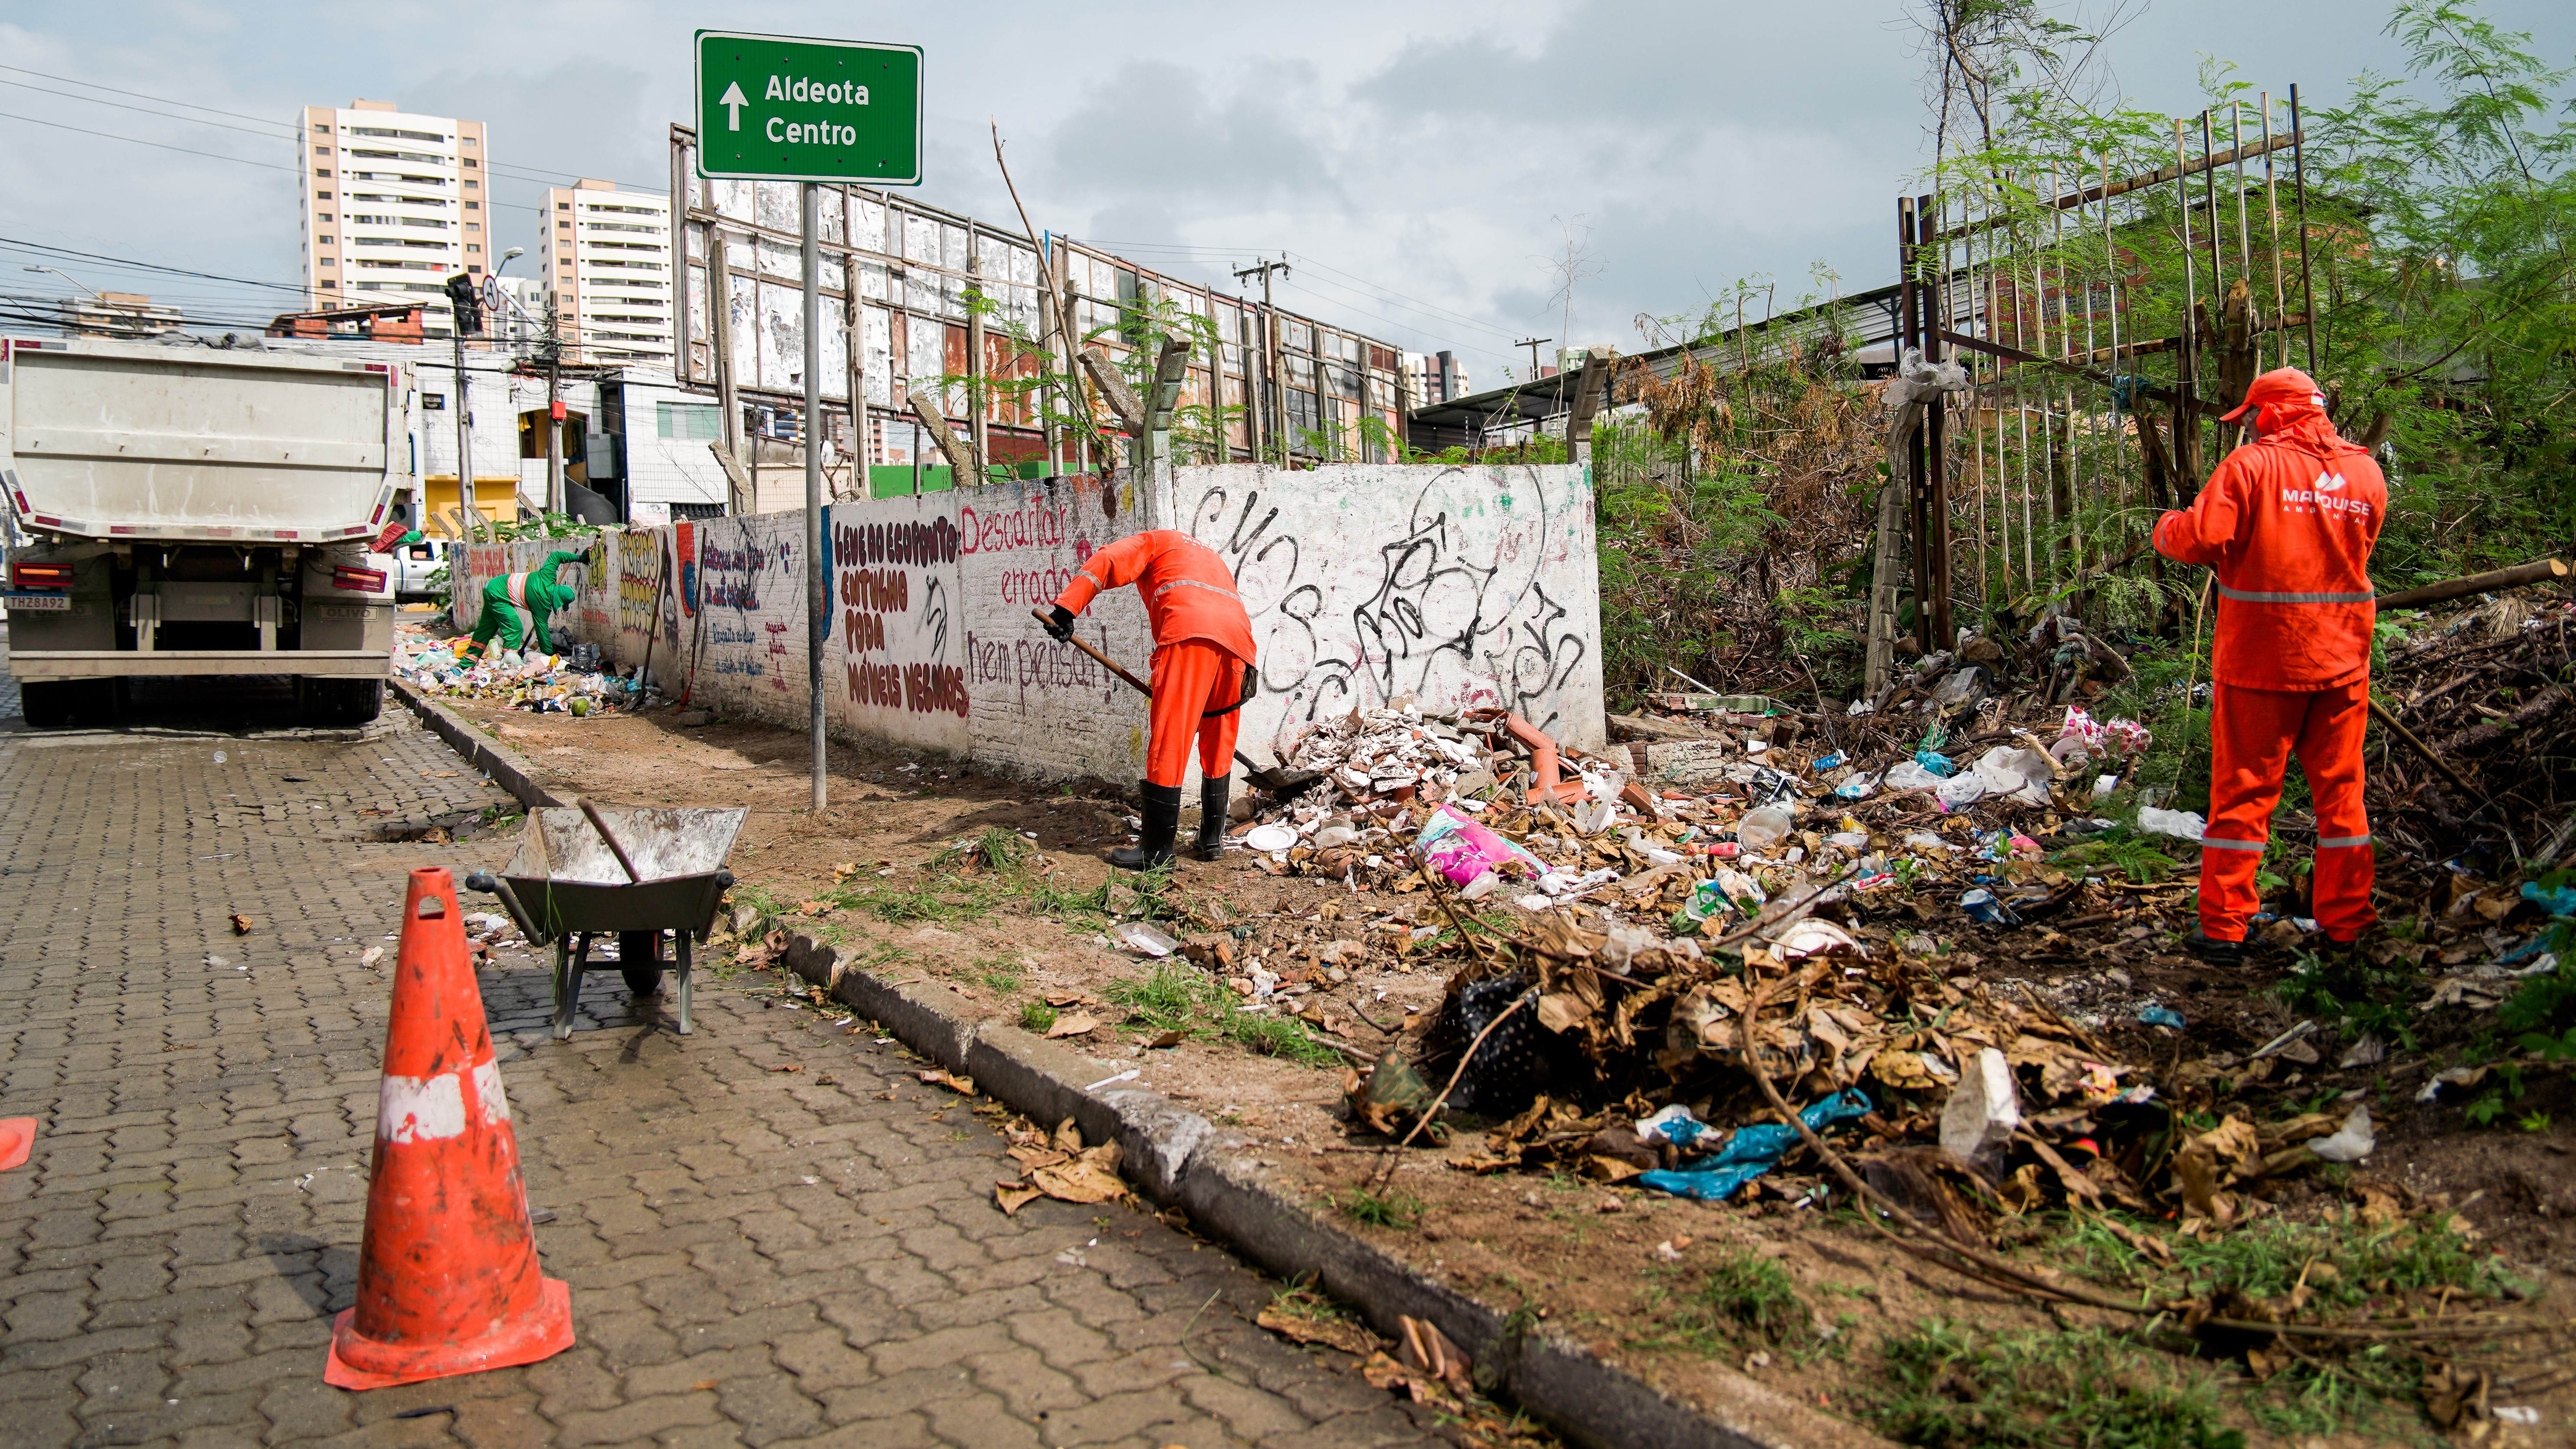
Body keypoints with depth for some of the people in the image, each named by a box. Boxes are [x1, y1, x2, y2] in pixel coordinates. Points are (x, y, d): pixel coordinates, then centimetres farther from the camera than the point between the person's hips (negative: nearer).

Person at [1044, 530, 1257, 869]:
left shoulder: (1151, 542, 24)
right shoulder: (1209, 556, 42)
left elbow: (1107, 561, 3)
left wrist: (1066, 609, -6)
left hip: (1190, 632, -7)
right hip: (1237, 639, 7)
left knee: (1168, 743, -5)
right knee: (1218, 746, 18)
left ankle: (1156, 848, -4)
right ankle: (1212, 839, 23)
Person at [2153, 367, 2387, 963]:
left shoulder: (2254, 464, -11)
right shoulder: (2367, 472, 7)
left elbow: (2201, 539, -18)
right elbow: (2354, 552, 17)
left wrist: (2166, 527, 4)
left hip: (2261, 657, -4)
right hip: (2343, 660, 4)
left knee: (2243, 791, 3)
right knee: (2340, 789, 14)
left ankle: (2224, 928, 5)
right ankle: (2346, 920, 21)